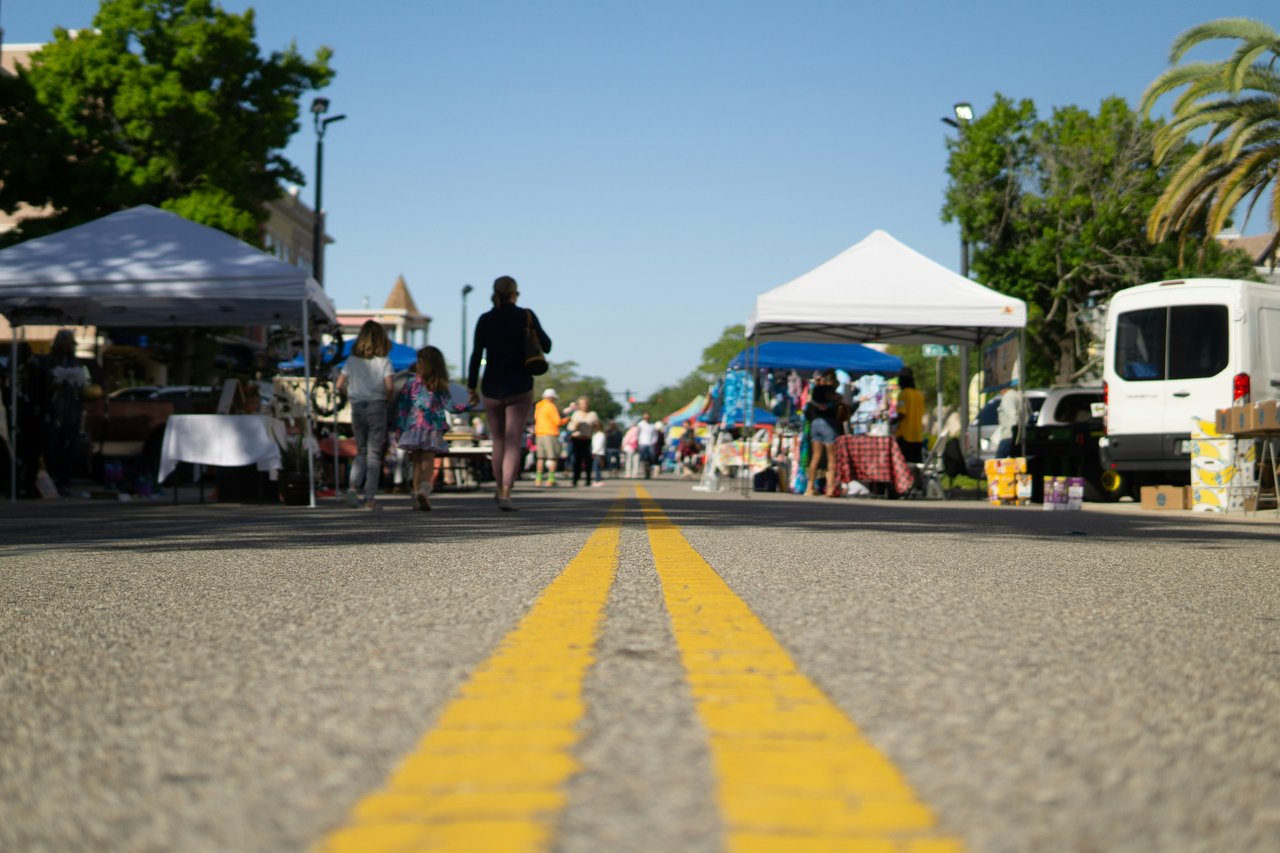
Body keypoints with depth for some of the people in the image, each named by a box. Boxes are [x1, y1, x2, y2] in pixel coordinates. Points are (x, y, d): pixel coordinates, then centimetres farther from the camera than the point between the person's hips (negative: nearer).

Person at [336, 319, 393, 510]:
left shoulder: (352, 360, 4)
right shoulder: (383, 361, -5)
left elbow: (339, 385, 0)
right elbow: (389, 386, -15)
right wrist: (387, 399, 4)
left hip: (357, 407, 3)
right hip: (376, 407, -3)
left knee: (361, 451, 16)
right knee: (374, 454, 3)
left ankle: (353, 485, -7)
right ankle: (370, 498, 2)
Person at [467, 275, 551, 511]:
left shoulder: (485, 320, -1)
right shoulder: (526, 316, -5)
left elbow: (476, 355, -3)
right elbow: (546, 347, 1)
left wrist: (472, 387, 3)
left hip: (492, 388, 2)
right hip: (520, 388, -2)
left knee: (498, 440, 18)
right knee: (513, 442, -3)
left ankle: (500, 490, 28)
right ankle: (506, 494, -16)